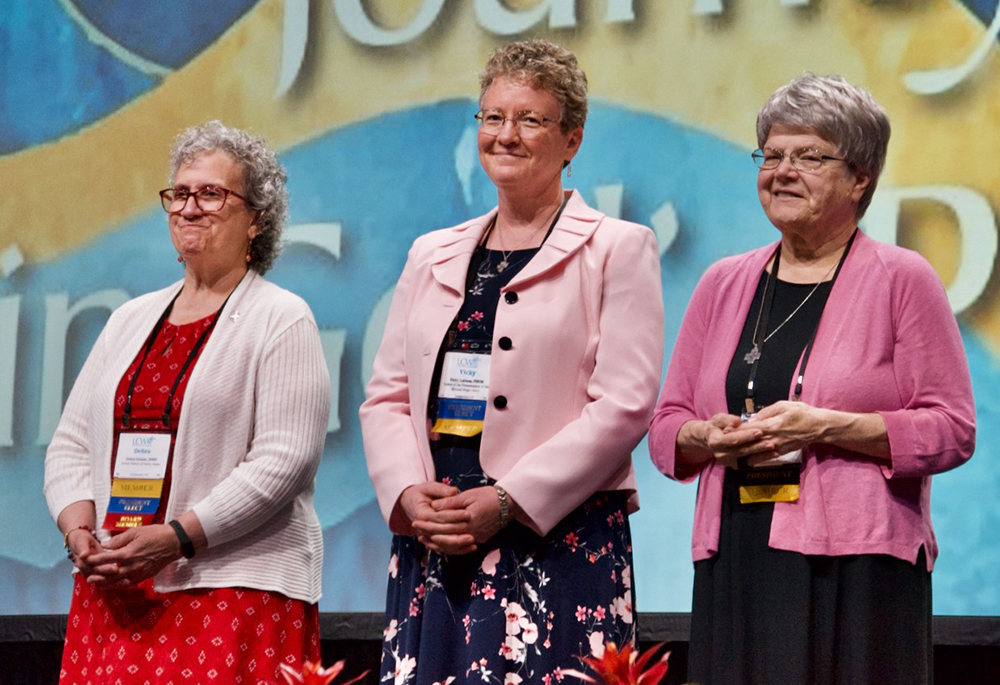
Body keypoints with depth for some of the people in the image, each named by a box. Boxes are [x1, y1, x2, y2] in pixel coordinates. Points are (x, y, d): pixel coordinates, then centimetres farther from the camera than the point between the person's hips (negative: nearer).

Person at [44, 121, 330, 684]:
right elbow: (72, 442, 17)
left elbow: (283, 459, -12)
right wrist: (79, 528, -3)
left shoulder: (282, 320, 0)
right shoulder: (131, 319, 19)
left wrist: (177, 538, -18)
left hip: (237, 589, -5)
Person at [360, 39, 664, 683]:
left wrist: (508, 502, -14)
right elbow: (386, 396, 15)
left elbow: (624, 404, -7)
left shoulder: (618, 249, 3)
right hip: (431, 546, 4)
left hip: (560, 543, -4)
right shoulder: (433, 256, 19)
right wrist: (410, 493, -5)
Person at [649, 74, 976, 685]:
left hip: (856, 571, -4)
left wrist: (825, 427, -14)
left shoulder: (902, 279, 2)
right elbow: (666, 426, 18)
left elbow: (952, 430, -5)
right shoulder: (724, 284, 15)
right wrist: (708, 438, -5)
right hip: (736, 564, 4)